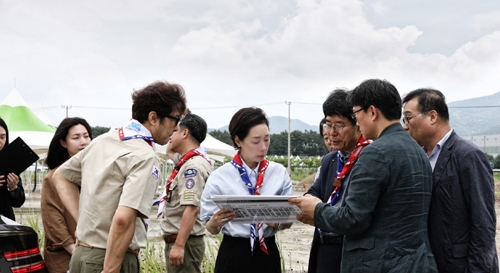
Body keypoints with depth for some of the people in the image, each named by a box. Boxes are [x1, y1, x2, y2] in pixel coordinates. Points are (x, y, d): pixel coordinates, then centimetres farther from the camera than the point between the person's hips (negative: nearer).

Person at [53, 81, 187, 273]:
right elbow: (123, 219, -28)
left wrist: (82, 219, 13)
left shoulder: (102, 140, 9)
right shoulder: (144, 156, -17)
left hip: (82, 254, 8)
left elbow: (60, 176, 22)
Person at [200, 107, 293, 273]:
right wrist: (215, 223, -26)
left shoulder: (279, 173, -3)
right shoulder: (219, 177, -9)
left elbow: (288, 221, -1)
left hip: (267, 254, 2)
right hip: (233, 255, -2)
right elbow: (211, 229, -4)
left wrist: (277, 222, -23)